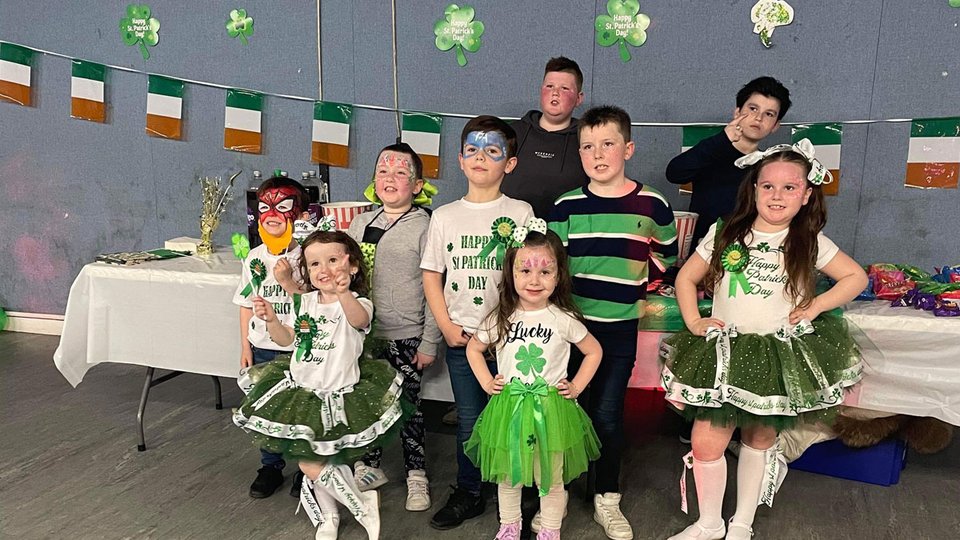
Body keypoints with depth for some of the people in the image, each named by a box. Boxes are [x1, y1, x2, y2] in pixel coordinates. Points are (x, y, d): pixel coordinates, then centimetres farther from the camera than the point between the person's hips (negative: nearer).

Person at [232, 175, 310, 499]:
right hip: (263, 349, 4)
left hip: (300, 349, -4)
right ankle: (270, 468, 31)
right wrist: (245, 346, 8)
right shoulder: (254, 258, 4)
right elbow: (246, 304, 10)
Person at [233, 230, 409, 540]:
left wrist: (343, 293, -63)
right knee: (313, 459, 14)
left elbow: (359, 320, -41)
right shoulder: (307, 301, 5)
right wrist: (271, 320, -7)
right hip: (300, 389, 7)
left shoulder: (358, 303, -16)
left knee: (311, 463, -3)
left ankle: (364, 505, 17)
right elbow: (287, 340, 14)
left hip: (335, 396, -6)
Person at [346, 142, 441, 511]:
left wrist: (429, 343, -9)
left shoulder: (424, 227, -8)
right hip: (363, 332, 5)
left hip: (405, 336, -4)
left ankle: (416, 474, 23)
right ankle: (369, 467, 32)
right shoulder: (361, 223, 6)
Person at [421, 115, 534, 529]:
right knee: (468, 419, 11)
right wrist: (447, 327, -3)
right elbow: (432, 275, 7)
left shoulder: (520, 213, -1)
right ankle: (468, 494, 27)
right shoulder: (445, 216, 6)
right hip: (460, 338, 2)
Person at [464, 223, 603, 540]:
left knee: (552, 477, 11)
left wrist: (576, 387, -1)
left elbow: (594, 351, 5)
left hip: (552, 408, -1)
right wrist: (486, 383, 3)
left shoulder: (564, 319, -9)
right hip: (508, 406, 2)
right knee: (507, 473, 15)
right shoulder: (500, 319, -5)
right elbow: (473, 349, 12)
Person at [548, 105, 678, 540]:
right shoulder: (566, 206, 0)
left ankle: (607, 499, 25)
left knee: (607, 413, 4)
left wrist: (635, 286, 1)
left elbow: (667, 259, 11)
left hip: (620, 328, -1)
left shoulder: (652, 205, -2)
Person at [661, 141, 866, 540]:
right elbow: (686, 277, 8)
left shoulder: (810, 243, 0)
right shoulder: (725, 235, 1)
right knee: (706, 444, -3)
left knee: (760, 439, 13)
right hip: (724, 354, 0)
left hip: (781, 356, 0)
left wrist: (815, 306, -4)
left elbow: (856, 277, 8)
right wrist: (694, 322, -3)